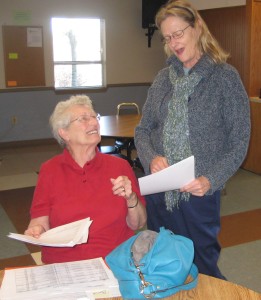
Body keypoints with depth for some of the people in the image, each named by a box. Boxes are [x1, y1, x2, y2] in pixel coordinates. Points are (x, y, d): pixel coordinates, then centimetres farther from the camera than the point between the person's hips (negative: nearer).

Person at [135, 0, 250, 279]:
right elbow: (143, 129, 8)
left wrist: (211, 180, -20)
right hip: (159, 191, 4)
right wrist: (151, 158, -13)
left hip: (200, 193, -4)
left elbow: (238, 142, -7)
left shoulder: (225, 76, -7)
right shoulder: (164, 77, 5)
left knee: (202, 266, 12)